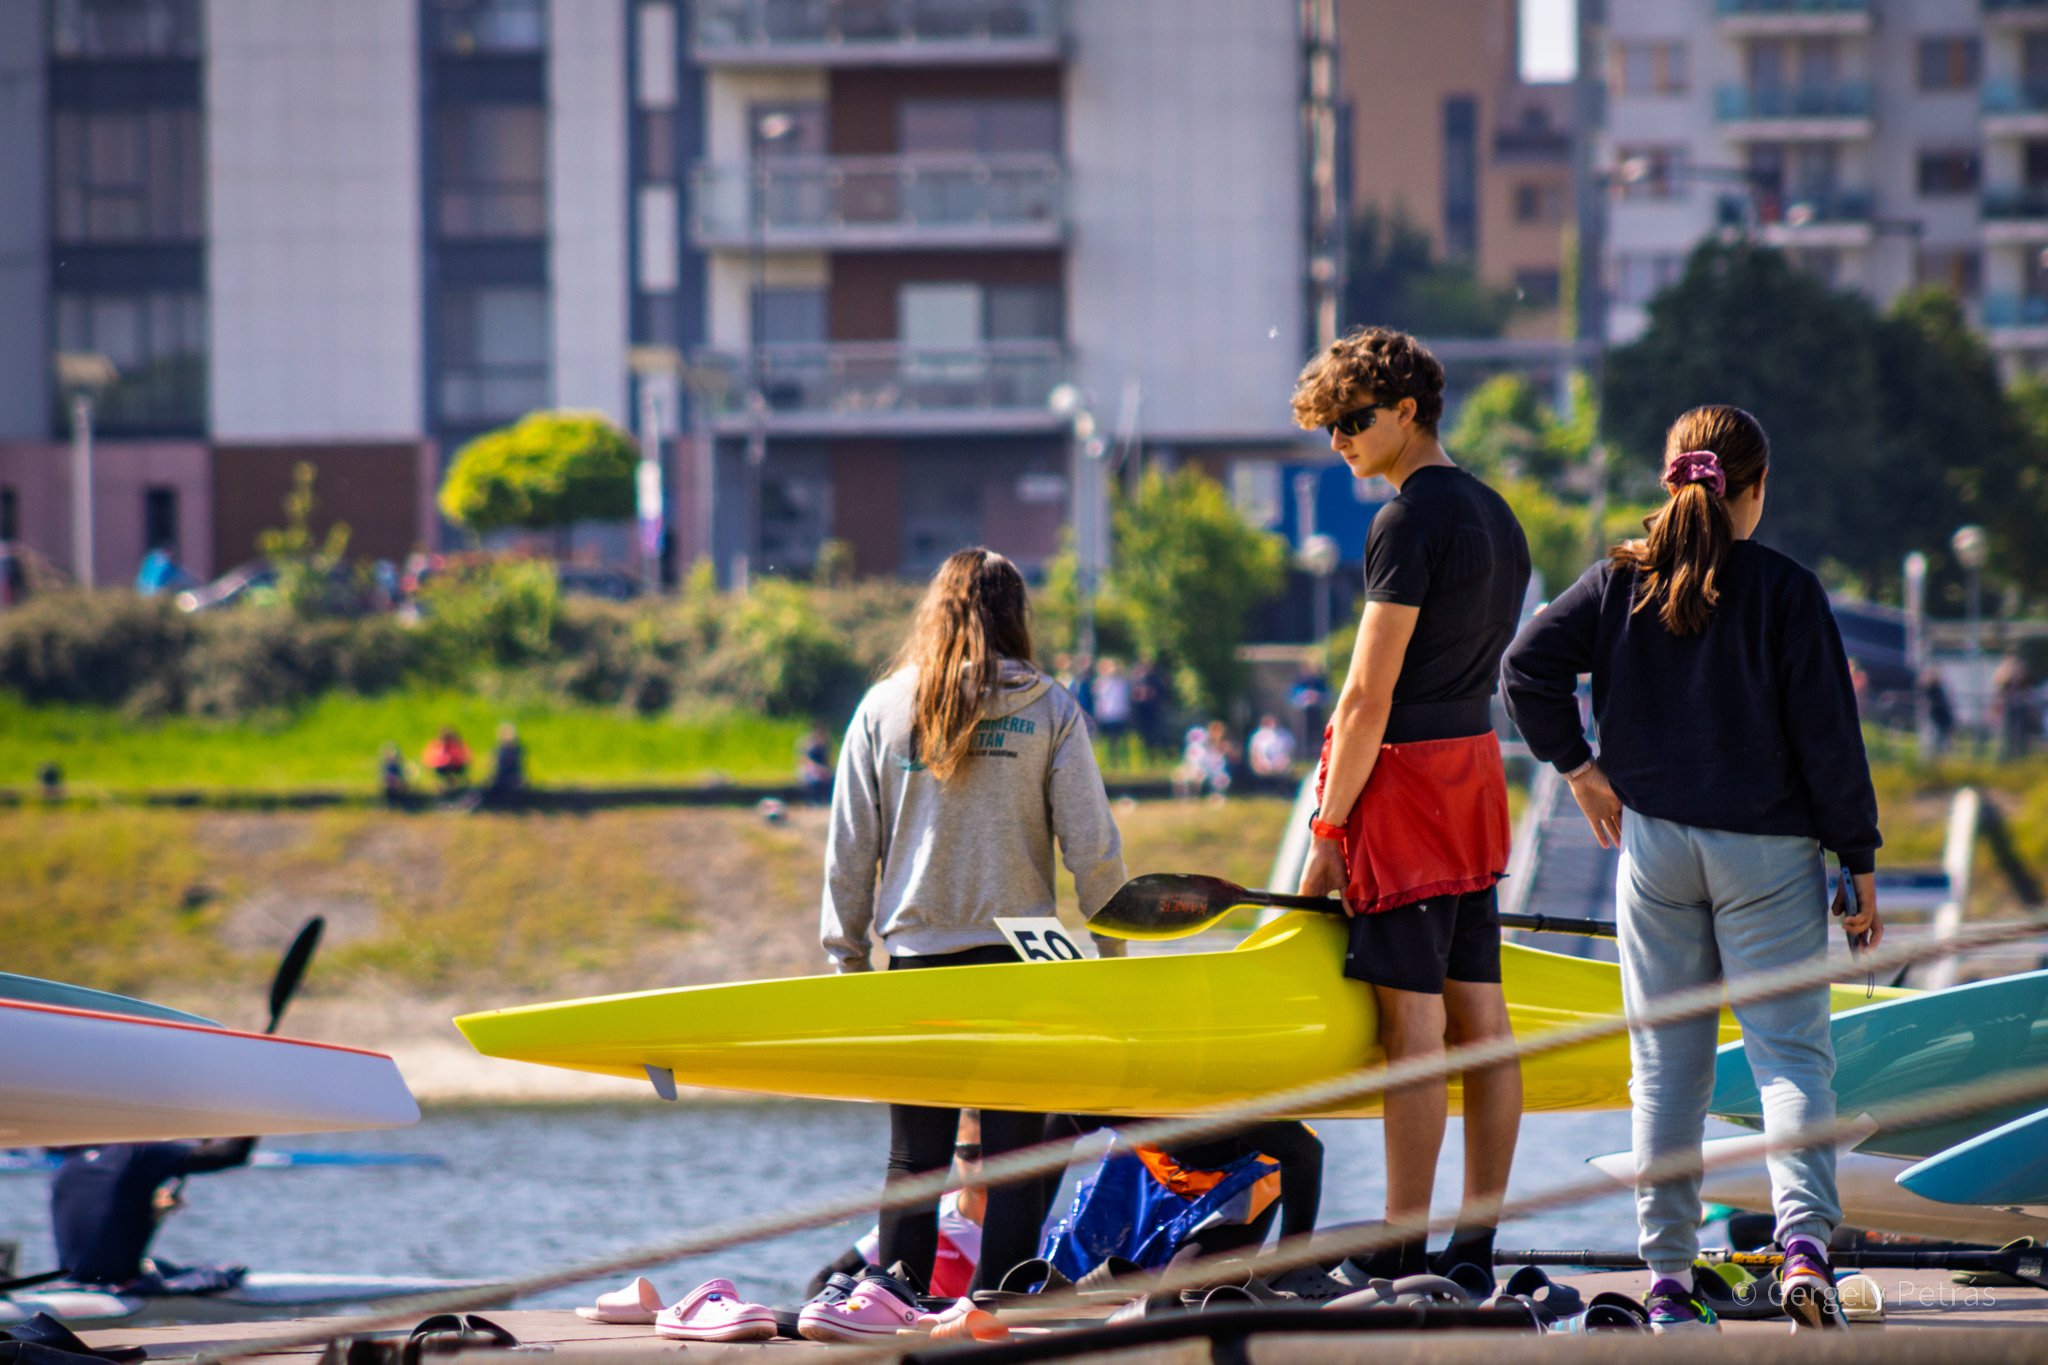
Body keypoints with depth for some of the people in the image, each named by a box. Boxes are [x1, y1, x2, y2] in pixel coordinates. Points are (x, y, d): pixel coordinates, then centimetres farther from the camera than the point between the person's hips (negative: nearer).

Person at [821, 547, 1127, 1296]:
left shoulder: (885, 707, 3)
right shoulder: (1049, 710, -1)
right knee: (1015, 1153, 2)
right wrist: (1110, 949, 6)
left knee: (914, 1158, 7)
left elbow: (849, 849, 4)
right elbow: (1093, 848, -3)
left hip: (914, 953, 2)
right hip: (1017, 954, -2)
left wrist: (845, 952, 12)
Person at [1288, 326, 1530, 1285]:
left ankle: (1404, 1254, -9)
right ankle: (1476, 1244, 9)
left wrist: (1328, 828, -12)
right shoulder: (1494, 514, 15)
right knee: (1480, 1016, 7)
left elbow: (1370, 691, -16)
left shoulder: (1410, 520, -14)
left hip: (1405, 776, -9)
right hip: (1476, 773, 9)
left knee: (1412, 1017, -8)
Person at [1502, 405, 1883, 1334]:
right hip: (1767, 849, -3)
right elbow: (1828, 737, -7)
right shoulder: (1785, 592, -8)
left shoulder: (1622, 580, 0)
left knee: (1667, 1060, 9)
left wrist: (1578, 768, 5)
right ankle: (1805, 1240, -22)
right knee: (1790, 1047, -1)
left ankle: (1667, 1276, 9)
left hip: (1654, 840, 3)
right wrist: (1860, 864, -1)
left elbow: (1528, 667, -7)